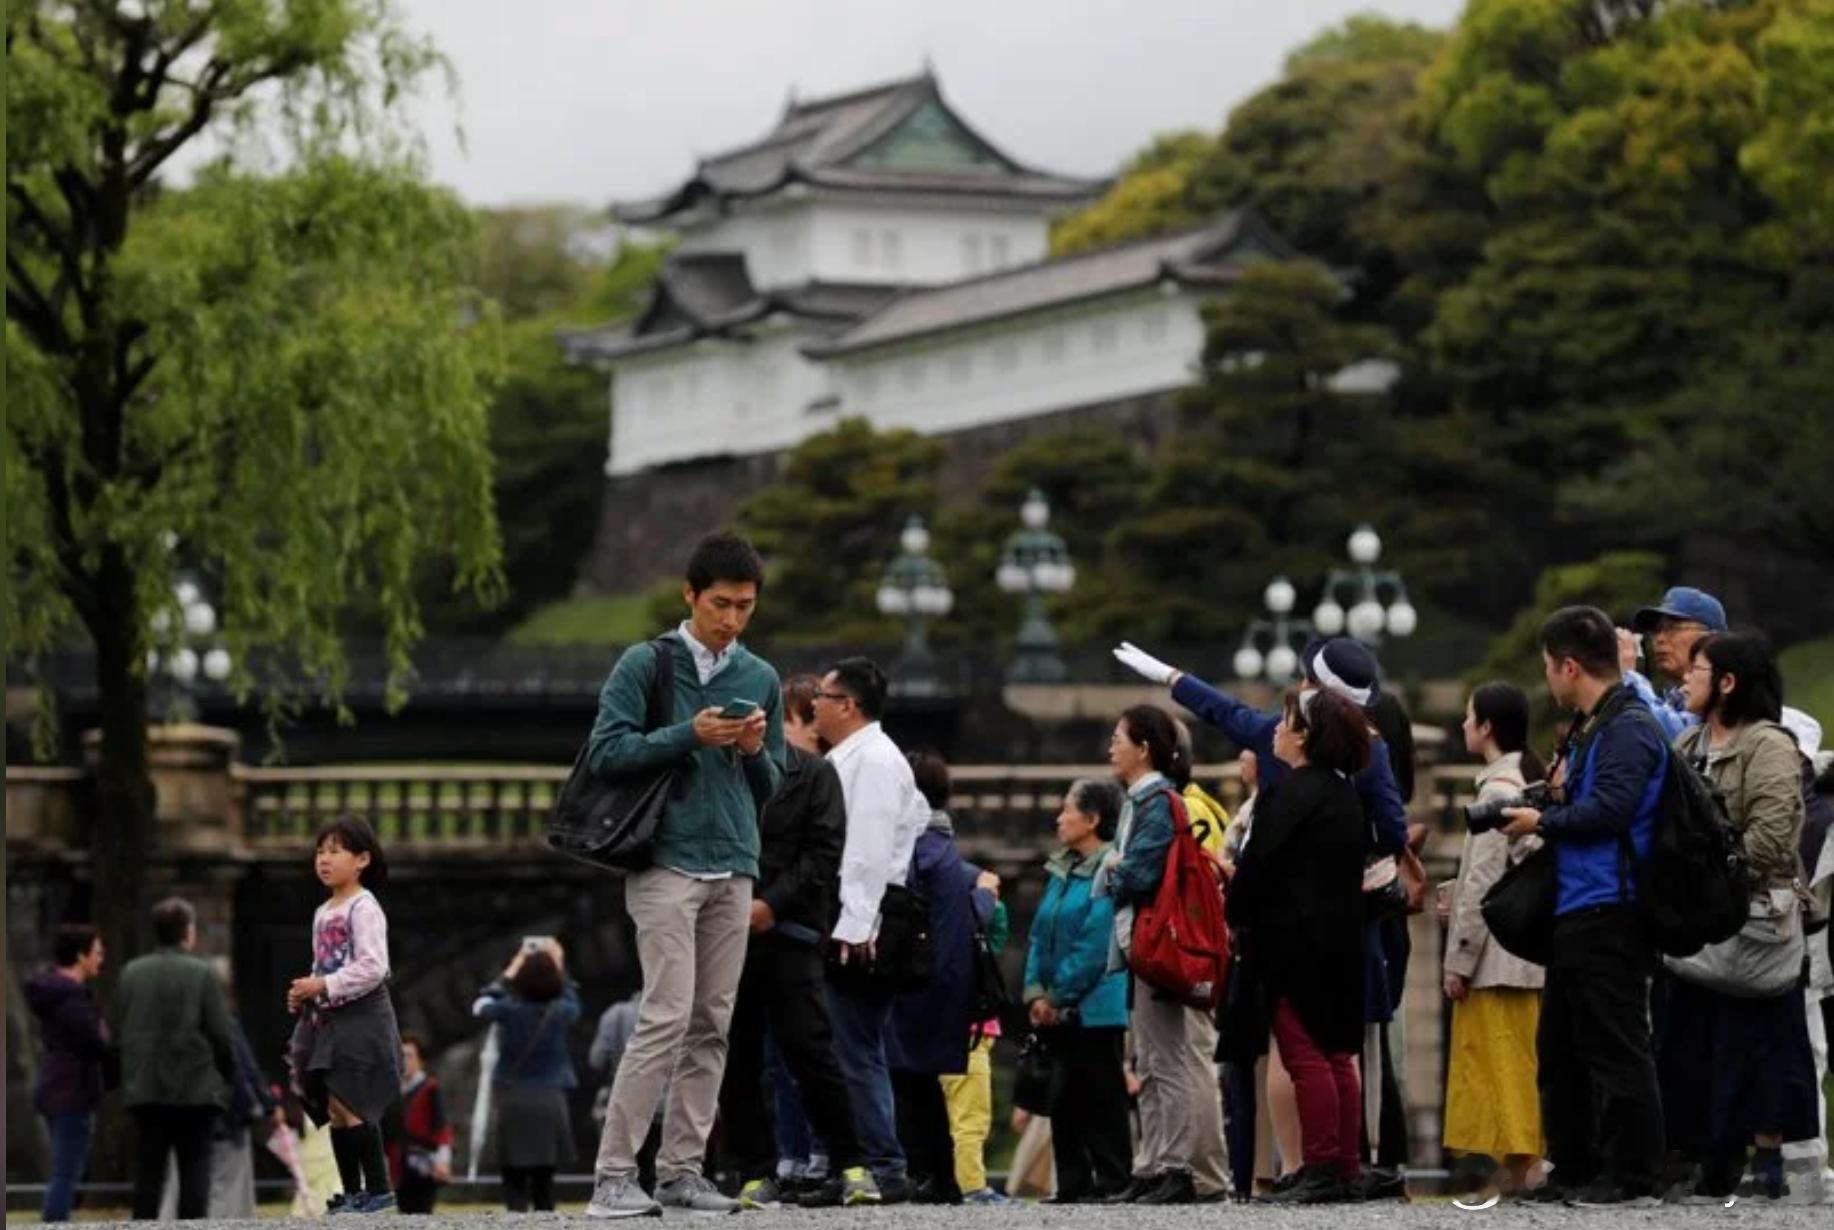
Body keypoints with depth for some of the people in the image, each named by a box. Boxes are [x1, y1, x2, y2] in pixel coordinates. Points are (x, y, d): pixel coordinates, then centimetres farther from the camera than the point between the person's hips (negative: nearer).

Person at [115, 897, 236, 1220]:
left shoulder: (131, 973, 5)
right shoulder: (200, 973, -7)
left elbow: (120, 1030, 8)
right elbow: (220, 1033, -8)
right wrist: (228, 1076, 6)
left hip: (143, 1088, 4)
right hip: (194, 1087, -4)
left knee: (147, 1169, 8)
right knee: (194, 1169, 1)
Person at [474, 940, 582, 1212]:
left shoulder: (510, 1009, -6)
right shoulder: (560, 1011, -3)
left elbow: (480, 1006, 16)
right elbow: (573, 1002, 23)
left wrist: (510, 972, 21)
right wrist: (559, 967, 30)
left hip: (514, 1101, -2)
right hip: (550, 1101, 2)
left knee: (515, 1182, -2)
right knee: (543, 1180, 11)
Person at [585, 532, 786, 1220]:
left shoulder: (761, 679, 14)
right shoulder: (645, 665, 0)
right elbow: (606, 752, -6)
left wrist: (755, 752, -4)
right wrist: (689, 736, -15)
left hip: (734, 868, 5)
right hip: (668, 863, -5)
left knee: (712, 1026, 3)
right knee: (667, 1018, -12)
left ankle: (682, 1169, 7)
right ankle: (615, 1175, -10)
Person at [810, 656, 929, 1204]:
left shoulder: (873, 759, -9)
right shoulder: (848, 758, 20)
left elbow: (870, 848, -17)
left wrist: (854, 925, -22)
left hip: (855, 928, -10)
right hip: (841, 926, 10)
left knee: (857, 1052, -10)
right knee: (856, 1051, 9)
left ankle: (885, 1169, -9)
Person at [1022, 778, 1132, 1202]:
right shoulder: (1061, 871, 16)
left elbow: (1096, 944, -17)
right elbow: (1041, 935, 15)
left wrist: (1057, 995, -13)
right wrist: (1035, 992, 2)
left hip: (1096, 1005, -8)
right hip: (1059, 1009, 8)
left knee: (1102, 1096, -4)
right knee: (1064, 1096, 8)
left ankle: (1112, 1182, -1)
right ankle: (1073, 1183, 12)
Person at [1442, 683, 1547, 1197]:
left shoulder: (1497, 791, -13)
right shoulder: (1532, 783, 13)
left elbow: (1483, 882, -16)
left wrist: (1459, 959, -13)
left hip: (1497, 957, -9)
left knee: (1500, 1069, -7)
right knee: (1524, 1068, 8)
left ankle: (1511, 1176, -8)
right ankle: (1521, 1172, 9)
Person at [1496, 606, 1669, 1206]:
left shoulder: (1629, 728, -13)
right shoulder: (1587, 727, 19)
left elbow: (1609, 810, -22)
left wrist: (1543, 822, -10)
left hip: (1609, 914, -11)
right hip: (1574, 912, 11)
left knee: (1616, 1049, -7)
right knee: (1560, 1049, 14)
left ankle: (1632, 1177, -4)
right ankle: (1574, 1171, 21)